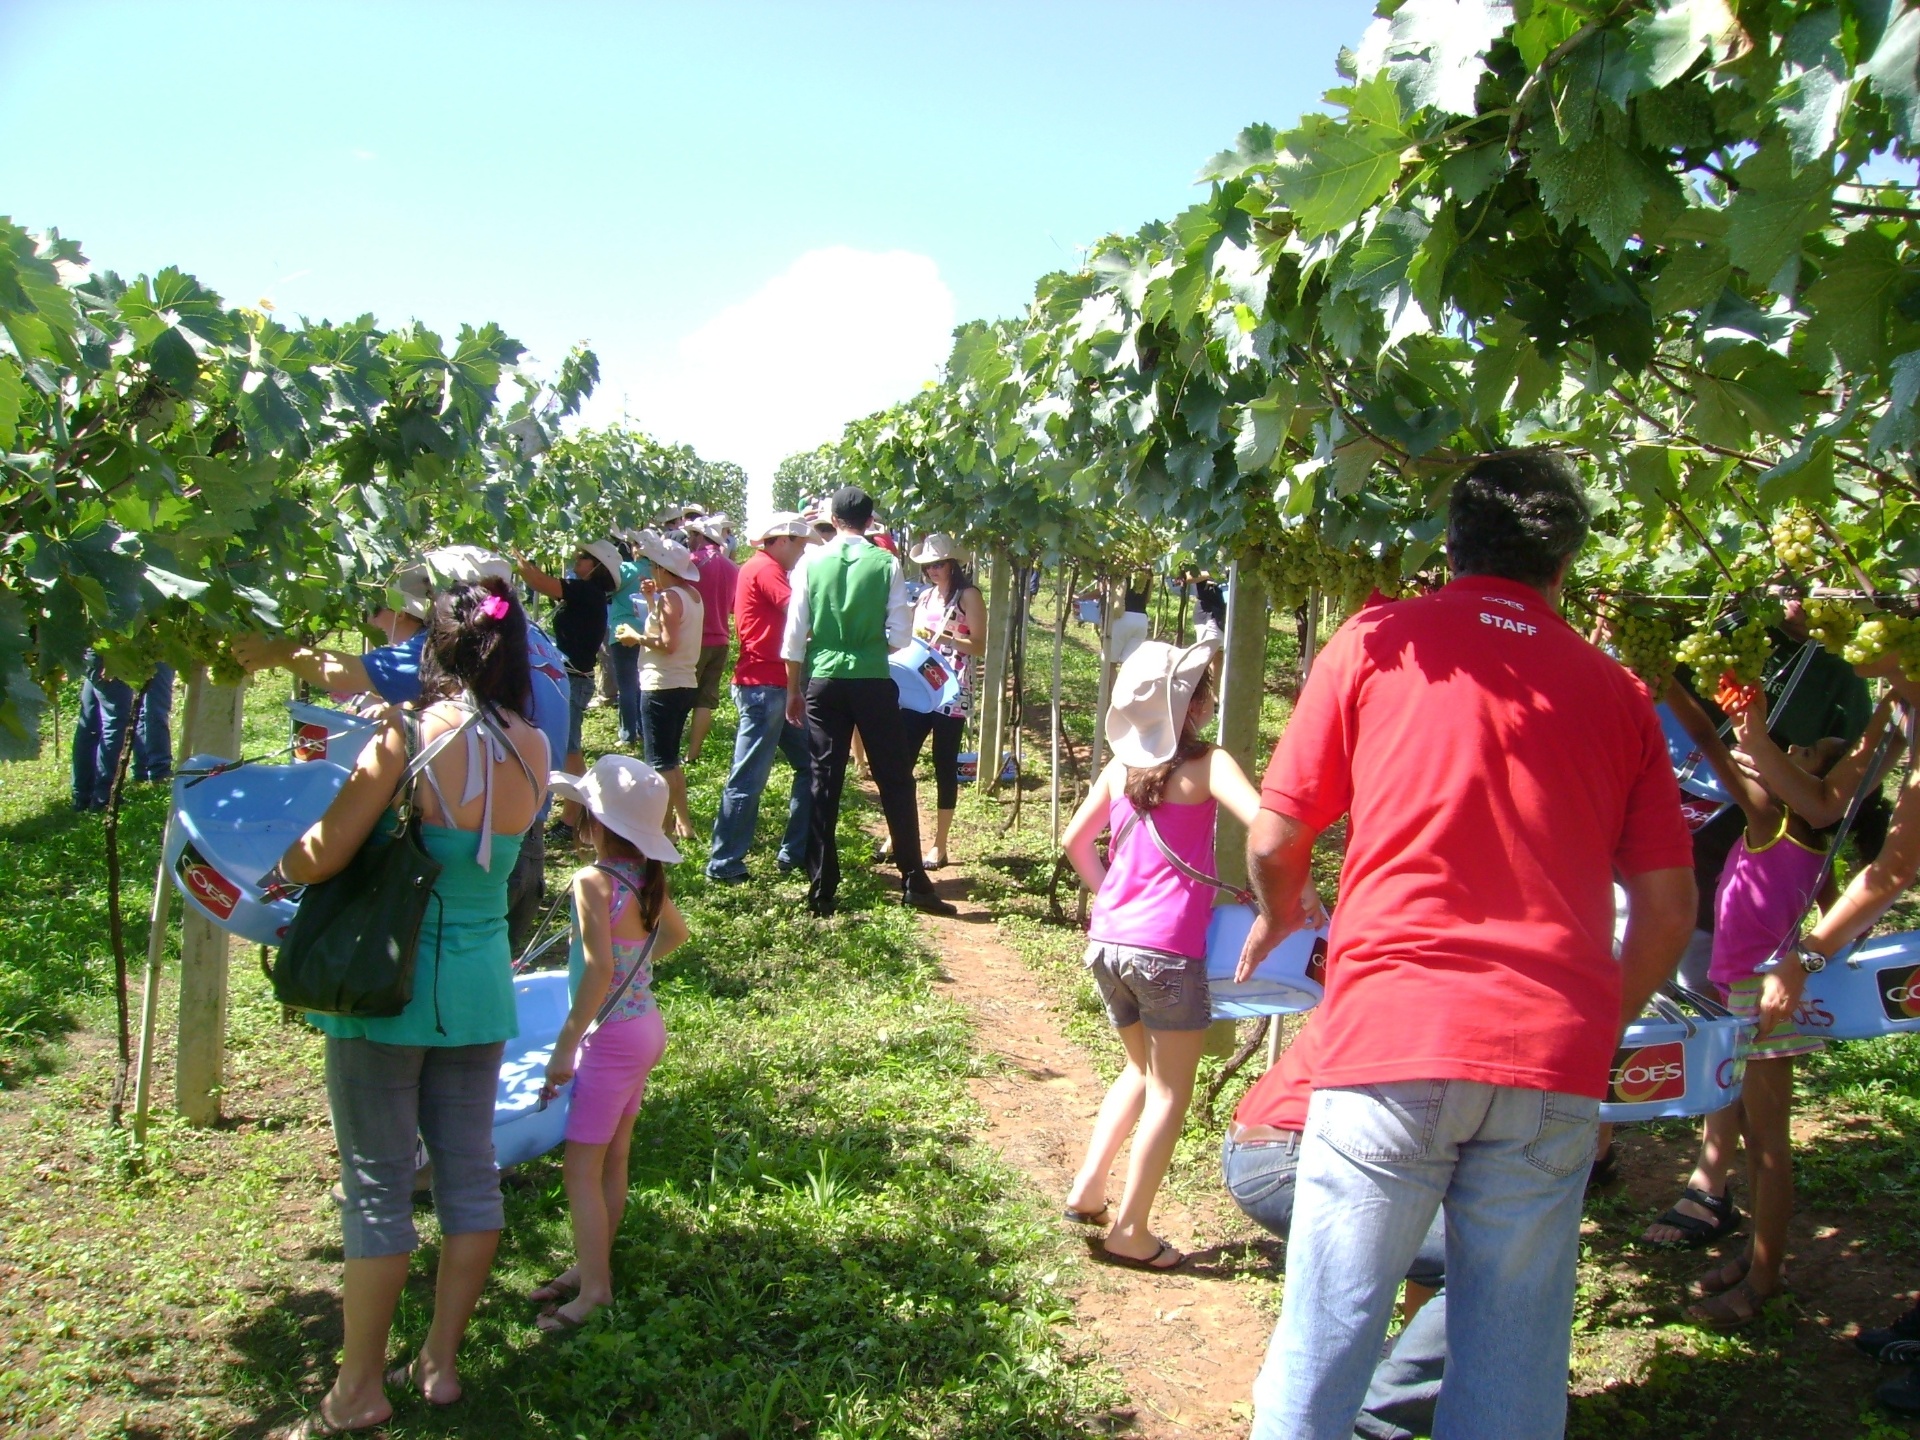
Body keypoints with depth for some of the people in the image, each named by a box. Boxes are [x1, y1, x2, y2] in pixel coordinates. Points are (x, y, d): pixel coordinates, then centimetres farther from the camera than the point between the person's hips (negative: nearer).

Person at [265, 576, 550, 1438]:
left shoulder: (413, 734, -17)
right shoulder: (533, 749, -2)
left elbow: (324, 856, -16)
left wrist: (279, 873, 6)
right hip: (479, 979, 5)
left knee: (378, 1184, 6)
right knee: (469, 1171, 13)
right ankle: (440, 1361, 26)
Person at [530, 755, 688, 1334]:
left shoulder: (595, 882, -21)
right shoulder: (647, 876, 2)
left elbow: (599, 967, -28)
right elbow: (676, 934, 19)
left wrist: (565, 1046, -22)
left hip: (611, 1036, -8)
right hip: (646, 1027, 8)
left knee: (581, 1168, 2)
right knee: (612, 1162, 18)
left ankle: (594, 1286, 8)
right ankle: (593, 1264, 30)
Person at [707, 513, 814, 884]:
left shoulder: (760, 569, 22)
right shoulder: (766, 569, -10)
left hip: (776, 686, 11)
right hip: (764, 686, -11)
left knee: (810, 766, 12)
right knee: (748, 778, -5)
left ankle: (795, 852, 17)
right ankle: (724, 863, 1)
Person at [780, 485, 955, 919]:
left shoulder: (811, 563, -1)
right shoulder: (886, 563, -4)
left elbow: (795, 634, 0)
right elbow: (900, 634, -5)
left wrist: (794, 691, 10)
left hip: (824, 682, 1)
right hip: (873, 682, -1)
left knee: (824, 784, 7)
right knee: (895, 782, 8)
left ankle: (822, 891, 10)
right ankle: (914, 882, 11)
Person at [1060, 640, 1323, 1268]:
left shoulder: (1120, 767, 9)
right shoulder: (1206, 765, -8)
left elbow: (1074, 840, 19)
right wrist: (1300, 887, -12)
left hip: (1107, 940, 6)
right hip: (1167, 949, -6)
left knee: (1142, 1070, 26)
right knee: (1170, 1091, 8)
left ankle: (1088, 1188, 24)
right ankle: (1129, 1231, 11)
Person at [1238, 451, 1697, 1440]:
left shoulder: (1379, 641, 5)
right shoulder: (1616, 691, 12)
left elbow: (1272, 842, 4)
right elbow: (1668, 907, 11)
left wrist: (1278, 918, 25)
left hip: (1391, 1034, -2)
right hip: (1553, 1063, 3)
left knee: (1326, 1340, 6)